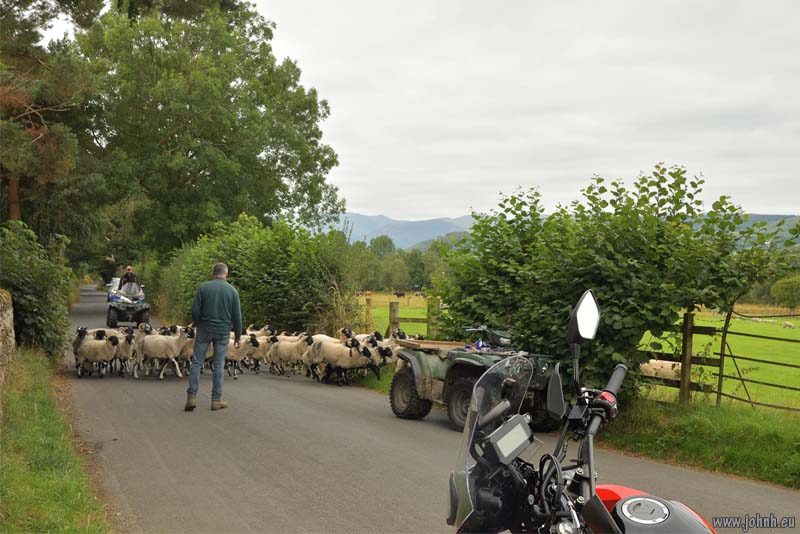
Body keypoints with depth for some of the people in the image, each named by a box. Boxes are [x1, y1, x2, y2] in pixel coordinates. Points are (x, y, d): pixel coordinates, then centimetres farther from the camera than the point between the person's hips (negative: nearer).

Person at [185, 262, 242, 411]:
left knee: (197, 362, 6)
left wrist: (197, 324, 13)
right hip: (223, 332, 1)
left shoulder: (203, 287, -3)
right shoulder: (232, 290, 0)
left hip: (204, 329, 0)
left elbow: (195, 310, -4)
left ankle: (192, 397, 1)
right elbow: (237, 316, 2)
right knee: (219, 365, 6)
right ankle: (216, 400, 9)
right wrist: (237, 336, 10)